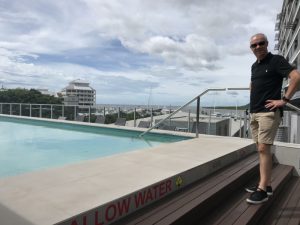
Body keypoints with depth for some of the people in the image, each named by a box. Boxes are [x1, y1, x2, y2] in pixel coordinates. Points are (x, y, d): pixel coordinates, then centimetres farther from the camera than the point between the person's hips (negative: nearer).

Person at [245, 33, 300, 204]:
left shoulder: (276, 60, -4)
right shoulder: (254, 66, 17)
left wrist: (284, 100, -18)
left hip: (269, 112, -8)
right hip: (254, 113, 8)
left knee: (264, 149, -11)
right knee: (262, 149, 10)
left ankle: (262, 190, -6)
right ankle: (266, 184, 19)